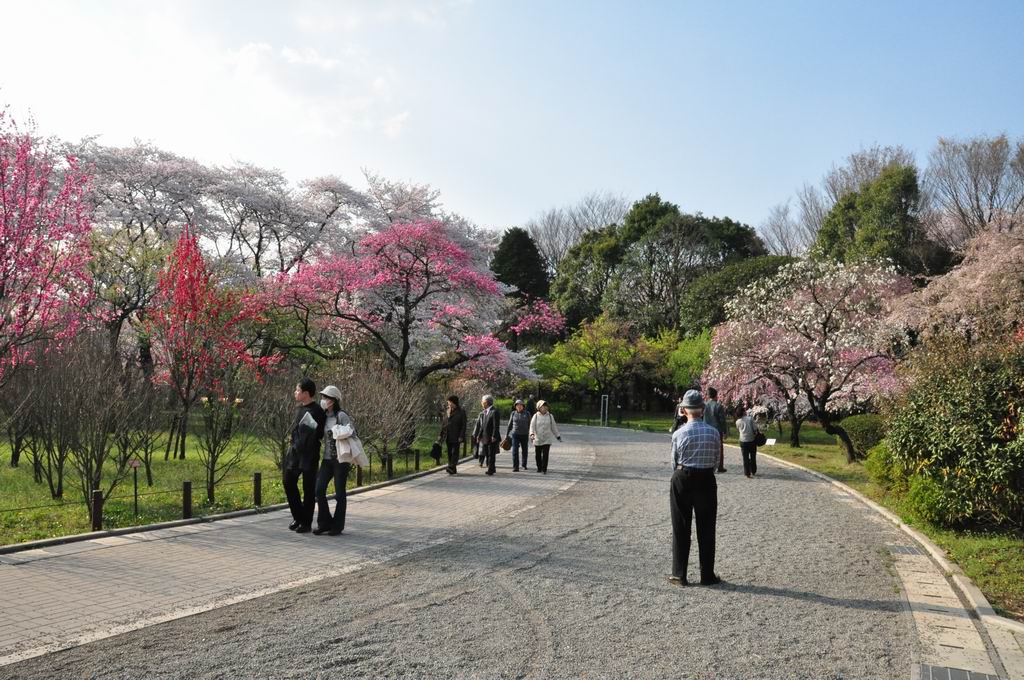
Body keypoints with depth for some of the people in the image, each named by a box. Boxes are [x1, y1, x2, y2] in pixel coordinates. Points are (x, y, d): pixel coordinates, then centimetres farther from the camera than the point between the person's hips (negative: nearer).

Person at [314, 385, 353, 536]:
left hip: (341, 459, -6)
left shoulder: (342, 416, -11)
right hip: (327, 459, 6)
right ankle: (324, 523, 9)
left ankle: (338, 526, 14)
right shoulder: (324, 417, 10)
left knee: (340, 493, 2)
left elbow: (351, 433, -14)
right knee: (319, 490, -5)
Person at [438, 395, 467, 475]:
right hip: (448, 437, 6)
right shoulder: (448, 411, 13)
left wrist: (461, 437, -14)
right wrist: (440, 435, 9)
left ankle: (452, 467, -20)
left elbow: (463, 425, -7)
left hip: (456, 436, -6)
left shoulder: (461, 412, -4)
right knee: (450, 453, 7)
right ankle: (453, 470, 12)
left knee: (455, 452, -11)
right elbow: (443, 424, 16)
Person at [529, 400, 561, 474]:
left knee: (545, 455, -10)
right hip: (537, 439, 0)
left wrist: (558, 436, 13)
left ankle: (544, 469, -3)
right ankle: (539, 468, 27)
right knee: (537, 455, 9)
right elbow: (532, 426, -9)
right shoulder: (535, 416, -1)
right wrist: (532, 434, -27)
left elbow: (554, 427, 11)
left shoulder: (550, 416, 5)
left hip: (547, 439, 0)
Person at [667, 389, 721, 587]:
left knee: (681, 528, 8)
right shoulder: (714, 433, -6)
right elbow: (715, 459, 4)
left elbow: (674, 461, 0)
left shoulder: (679, 434, -11)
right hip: (707, 480, 1)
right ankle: (707, 575, 18)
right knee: (706, 528, 11)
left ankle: (679, 575, 13)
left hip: (682, 479, -1)